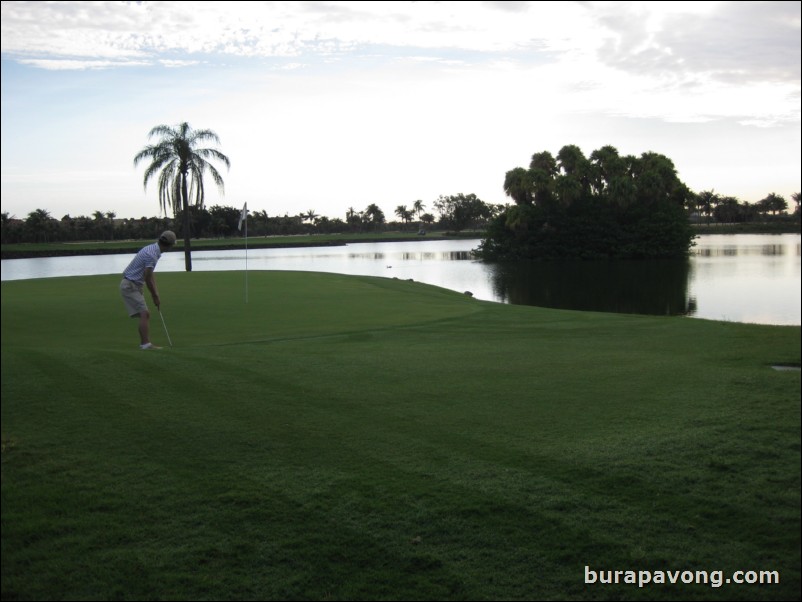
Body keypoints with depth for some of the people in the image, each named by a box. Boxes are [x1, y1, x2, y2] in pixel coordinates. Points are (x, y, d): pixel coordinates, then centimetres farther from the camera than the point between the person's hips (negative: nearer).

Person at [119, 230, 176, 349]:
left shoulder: (152, 249, 9)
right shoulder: (152, 254, -22)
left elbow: (151, 276, 15)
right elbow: (148, 279, -21)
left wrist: (156, 294, 8)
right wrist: (156, 297, -10)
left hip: (134, 286, 10)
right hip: (130, 285, -10)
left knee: (145, 315, 10)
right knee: (144, 314, -15)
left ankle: (144, 343, 11)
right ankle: (146, 344, -18)